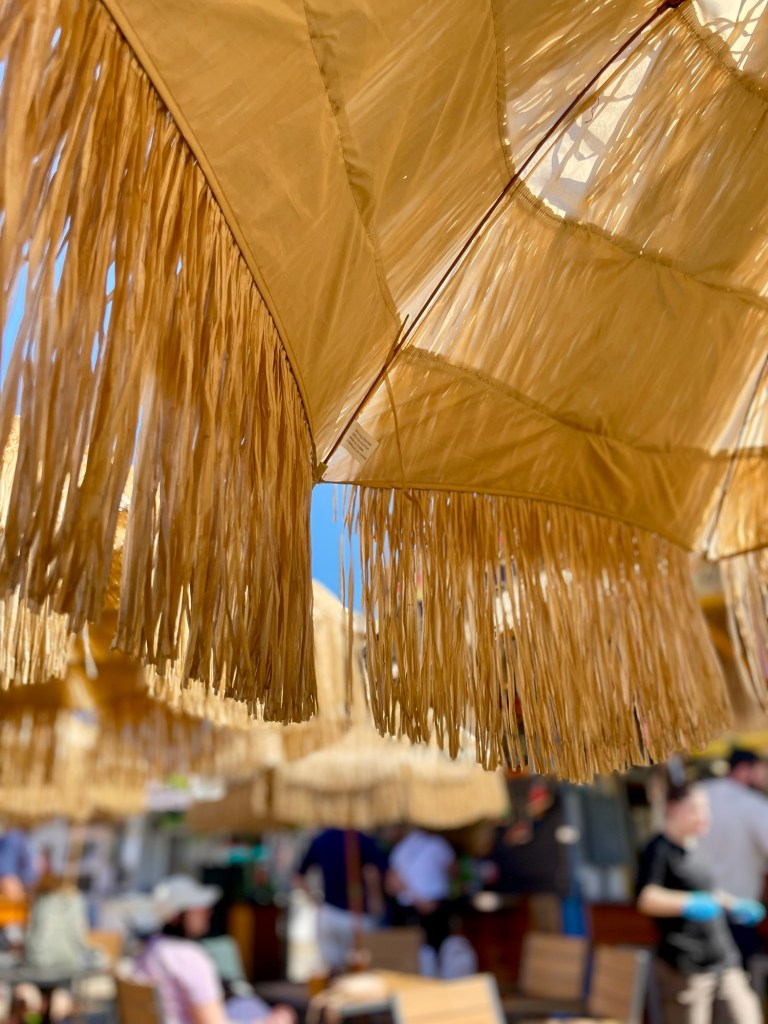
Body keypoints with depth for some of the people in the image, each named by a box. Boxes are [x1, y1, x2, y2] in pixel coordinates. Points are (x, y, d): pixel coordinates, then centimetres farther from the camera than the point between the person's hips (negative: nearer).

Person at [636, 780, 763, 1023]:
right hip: (685, 967, -8)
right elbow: (646, 898, -27)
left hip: (724, 960, 8)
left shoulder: (694, 849, 13)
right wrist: (688, 904, -36)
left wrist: (733, 904, 21)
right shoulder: (660, 850, -14)